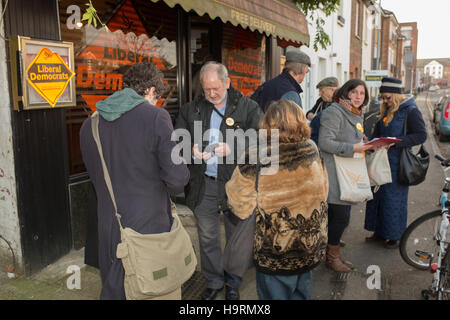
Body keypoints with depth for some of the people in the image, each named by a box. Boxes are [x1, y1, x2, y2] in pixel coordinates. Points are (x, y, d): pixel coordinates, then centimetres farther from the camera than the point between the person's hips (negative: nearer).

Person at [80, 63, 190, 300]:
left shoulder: (90, 124, 3)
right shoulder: (156, 117, -14)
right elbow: (177, 179, -16)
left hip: (108, 228, 5)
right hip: (149, 227, -5)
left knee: (113, 291, 20)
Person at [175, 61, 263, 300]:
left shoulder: (247, 107, -1)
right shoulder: (190, 110, 8)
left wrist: (232, 148, -23)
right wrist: (191, 149, -15)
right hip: (203, 185, 3)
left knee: (240, 239, 7)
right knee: (207, 237, 15)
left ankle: (232, 282, 31)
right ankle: (213, 282, 36)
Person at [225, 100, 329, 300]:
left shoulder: (257, 160, -22)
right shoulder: (313, 152, -8)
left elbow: (241, 208, -13)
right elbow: (323, 194, 4)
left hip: (274, 255, -4)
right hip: (311, 251, 4)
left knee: (277, 295, 16)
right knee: (300, 294, 24)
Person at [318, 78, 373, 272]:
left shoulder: (357, 115, 18)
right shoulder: (334, 112, -12)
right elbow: (325, 142, -21)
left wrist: (366, 146, 8)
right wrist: (353, 148, -24)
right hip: (334, 172, -9)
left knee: (339, 215, 13)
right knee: (340, 215, -5)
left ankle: (333, 253, 27)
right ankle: (332, 256, 13)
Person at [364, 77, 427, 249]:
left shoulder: (411, 111, -10)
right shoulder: (386, 111, 11)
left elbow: (421, 136, -15)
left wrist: (395, 142, -23)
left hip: (397, 164, -7)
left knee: (394, 199, 1)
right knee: (377, 196, 11)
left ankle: (394, 236, 17)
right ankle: (380, 232, 25)